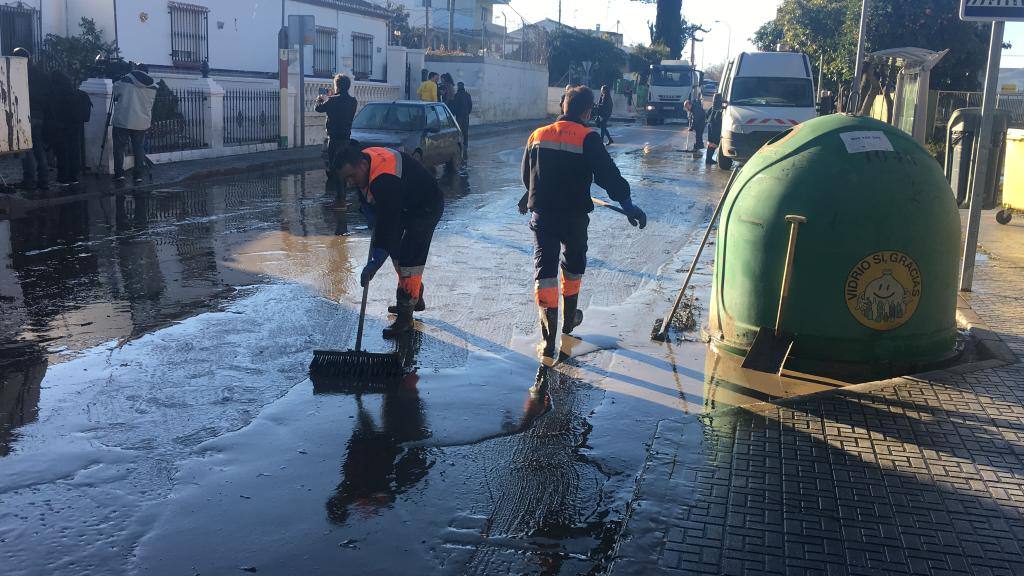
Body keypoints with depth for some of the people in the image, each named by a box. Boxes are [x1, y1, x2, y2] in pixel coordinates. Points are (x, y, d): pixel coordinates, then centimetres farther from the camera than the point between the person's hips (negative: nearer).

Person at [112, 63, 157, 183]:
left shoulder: (124, 80, -4)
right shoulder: (152, 86, 5)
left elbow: (115, 96, 8)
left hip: (122, 120, -3)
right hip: (142, 122, 3)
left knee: (119, 147, 7)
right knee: (139, 148, 10)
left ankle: (119, 173, 2)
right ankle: (138, 175, 7)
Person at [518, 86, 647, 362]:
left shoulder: (538, 135, 6)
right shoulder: (588, 138, -9)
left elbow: (526, 175, 19)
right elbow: (608, 173, -18)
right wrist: (626, 202, -18)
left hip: (542, 213, 2)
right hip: (575, 215, -2)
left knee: (545, 269, -1)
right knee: (573, 265, 22)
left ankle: (548, 340, -12)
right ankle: (569, 319, 41)